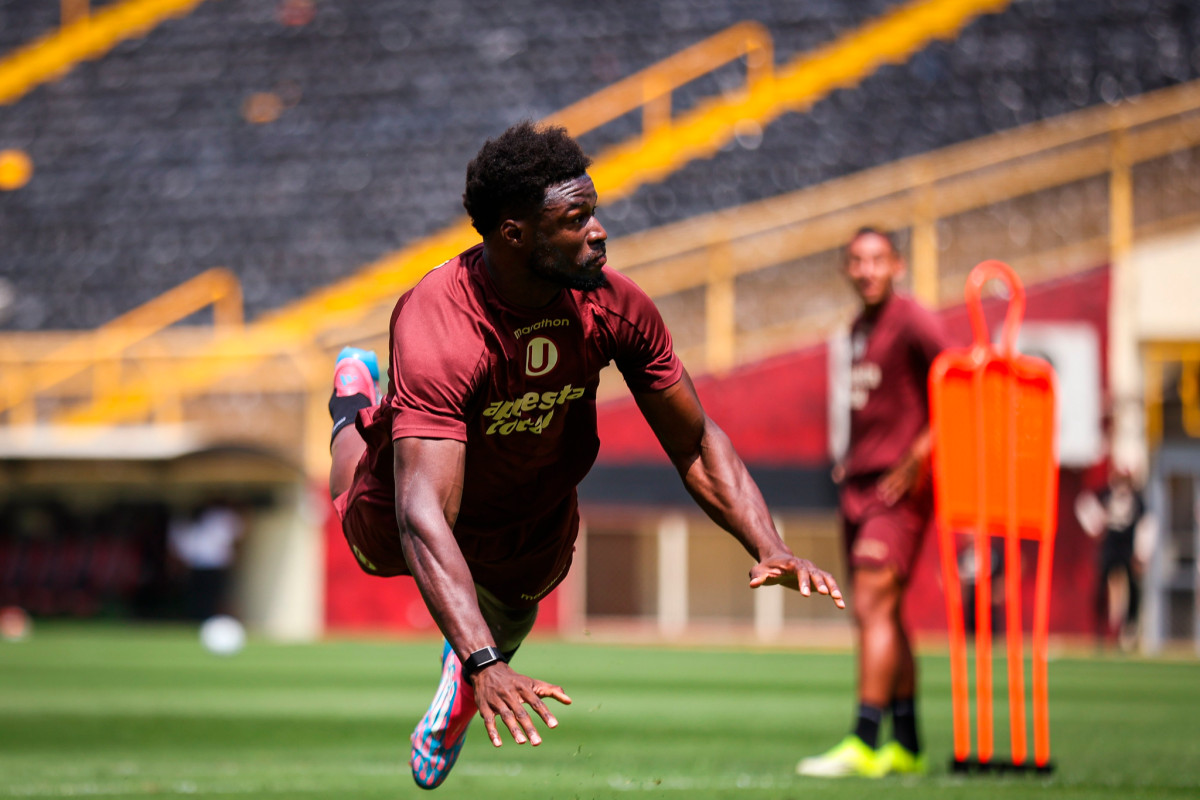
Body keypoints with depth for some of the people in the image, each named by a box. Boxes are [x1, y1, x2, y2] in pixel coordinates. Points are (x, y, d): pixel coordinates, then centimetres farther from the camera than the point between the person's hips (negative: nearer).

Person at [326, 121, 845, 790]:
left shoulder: (616, 308, -28)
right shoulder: (438, 331, -45)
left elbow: (697, 446, -15)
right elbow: (422, 518, -53)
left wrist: (771, 549, -31)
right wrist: (485, 664, -64)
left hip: (532, 528, 2)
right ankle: (357, 401, 57)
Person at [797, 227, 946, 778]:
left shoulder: (912, 321, -9)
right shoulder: (858, 328, 17)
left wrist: (916, 458, -19)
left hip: (899, 489, -9)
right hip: (858, 484, 9)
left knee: (872, 608, -15)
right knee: (878, 615, 9)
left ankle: (863, 744, -17)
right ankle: (906, 747, 14)